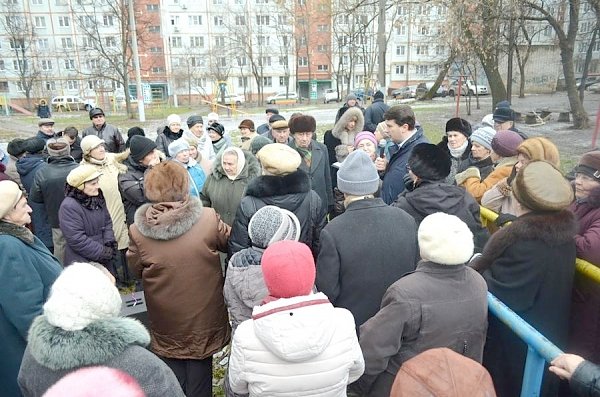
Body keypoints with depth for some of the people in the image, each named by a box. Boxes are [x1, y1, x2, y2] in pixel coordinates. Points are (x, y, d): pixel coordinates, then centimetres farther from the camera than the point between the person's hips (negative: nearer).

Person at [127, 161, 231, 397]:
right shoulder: (208, 218, -22)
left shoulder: (138, 230, -18)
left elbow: (136, 270, 0)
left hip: (166, 321, 1)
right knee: (199, 373, 19)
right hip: (203, 316, -1)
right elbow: (230, 243, -1)